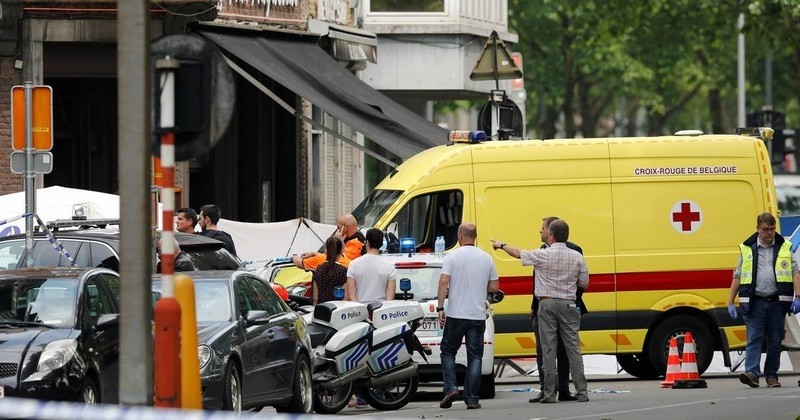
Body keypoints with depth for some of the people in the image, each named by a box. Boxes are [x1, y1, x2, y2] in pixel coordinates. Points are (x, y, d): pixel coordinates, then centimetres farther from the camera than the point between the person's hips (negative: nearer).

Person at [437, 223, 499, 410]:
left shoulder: (452, 256, -5)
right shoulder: (487, 259, 5)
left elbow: (444, 282, -13)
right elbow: (494, 287, 8)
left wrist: (440, 308, -9)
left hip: (455, 315, -2)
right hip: (478, 315, 2)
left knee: (448, 352, 13)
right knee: (474, 356, 5)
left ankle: (450, 388, -4)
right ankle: (472, 398, 1)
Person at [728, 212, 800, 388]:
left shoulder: (785, 247, 10)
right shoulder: (747, 249, 9)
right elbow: (737, 276, 11)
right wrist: (730, 303, 6)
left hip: (777, 301, 1)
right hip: (755, 301, -1)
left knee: (775, 340, 5)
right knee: (754, 338, -10)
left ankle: (772, 375, 13)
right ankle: (752, 373, -19)